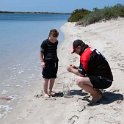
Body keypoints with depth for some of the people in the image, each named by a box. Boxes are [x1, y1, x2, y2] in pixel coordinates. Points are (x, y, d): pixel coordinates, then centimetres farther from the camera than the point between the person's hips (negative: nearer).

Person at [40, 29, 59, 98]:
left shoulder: (56, 42, 6)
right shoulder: (45, 42, -12)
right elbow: (41, 52, -8)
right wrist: (42, 61, -14)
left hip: (54, 62, 6)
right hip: (47, 62, -6)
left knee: (53, 78, 11)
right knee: (46, 79, -1)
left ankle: (50, 91, 26)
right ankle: (45, 92, 10)